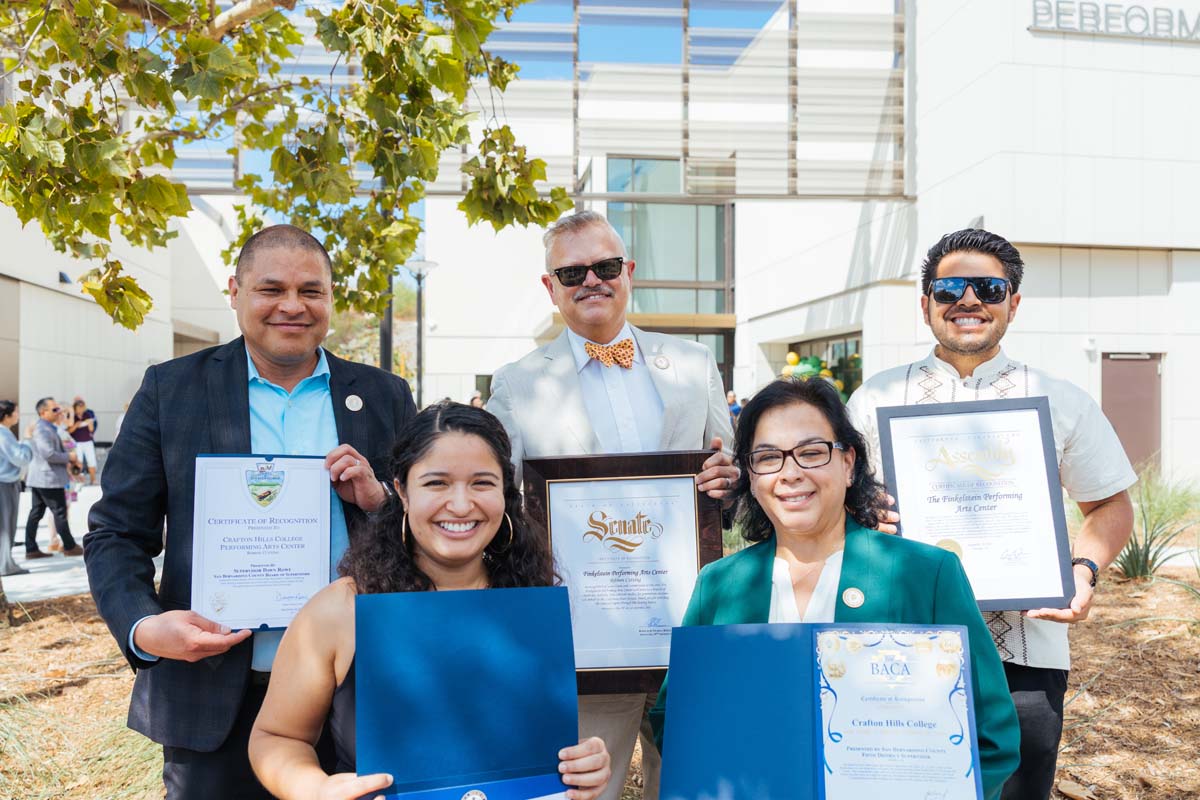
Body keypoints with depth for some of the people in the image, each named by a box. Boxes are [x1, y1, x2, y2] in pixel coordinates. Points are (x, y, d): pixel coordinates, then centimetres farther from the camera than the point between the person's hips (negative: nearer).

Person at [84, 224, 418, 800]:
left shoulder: (384, 397, 4)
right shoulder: (169, 389, 1)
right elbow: (117, 533, 1)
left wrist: (379, 500, -13)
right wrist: (144, 627, -17)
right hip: (215, 697, -1)